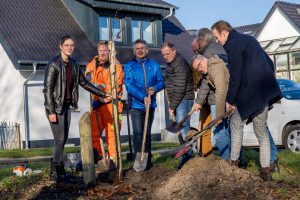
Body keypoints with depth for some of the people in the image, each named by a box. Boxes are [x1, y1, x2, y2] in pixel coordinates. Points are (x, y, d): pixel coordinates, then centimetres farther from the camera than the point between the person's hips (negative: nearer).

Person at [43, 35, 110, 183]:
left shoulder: (73, 64, 9)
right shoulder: (54, 64, -12)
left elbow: (84, 83, 18)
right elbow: (47, 89, -14)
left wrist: (103, 94, 17)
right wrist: (51, 111, -18)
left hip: (66, 106, 7)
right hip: (55, 106, -7)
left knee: (63, 139, 8)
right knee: (59, 140, -6)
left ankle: (57, 169, 17)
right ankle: (60, 175, 0)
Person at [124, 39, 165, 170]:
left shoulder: (154, 65, 7)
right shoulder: (129, 66, -1)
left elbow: (161, 82, 8)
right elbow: (129, 86, -11)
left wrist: (155, 88, -15)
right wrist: (143, 97, -21)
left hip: (150, 105, 3)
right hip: (136, 105, -3)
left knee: (147, 133, 12)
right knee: (138, 133, -9)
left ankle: (147, 160, 21)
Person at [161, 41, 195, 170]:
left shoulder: (180, 65, -17)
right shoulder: (172, 63, 15)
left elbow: (180, 89, -22)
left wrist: (172, 106, -18)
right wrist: (172, 104, 13)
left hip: (183, 100, -10)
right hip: (179, 101, 10)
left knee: (182, 129, -12)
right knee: (183, 128, 13)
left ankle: (187, 156, -10)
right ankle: (187, 154, 21)